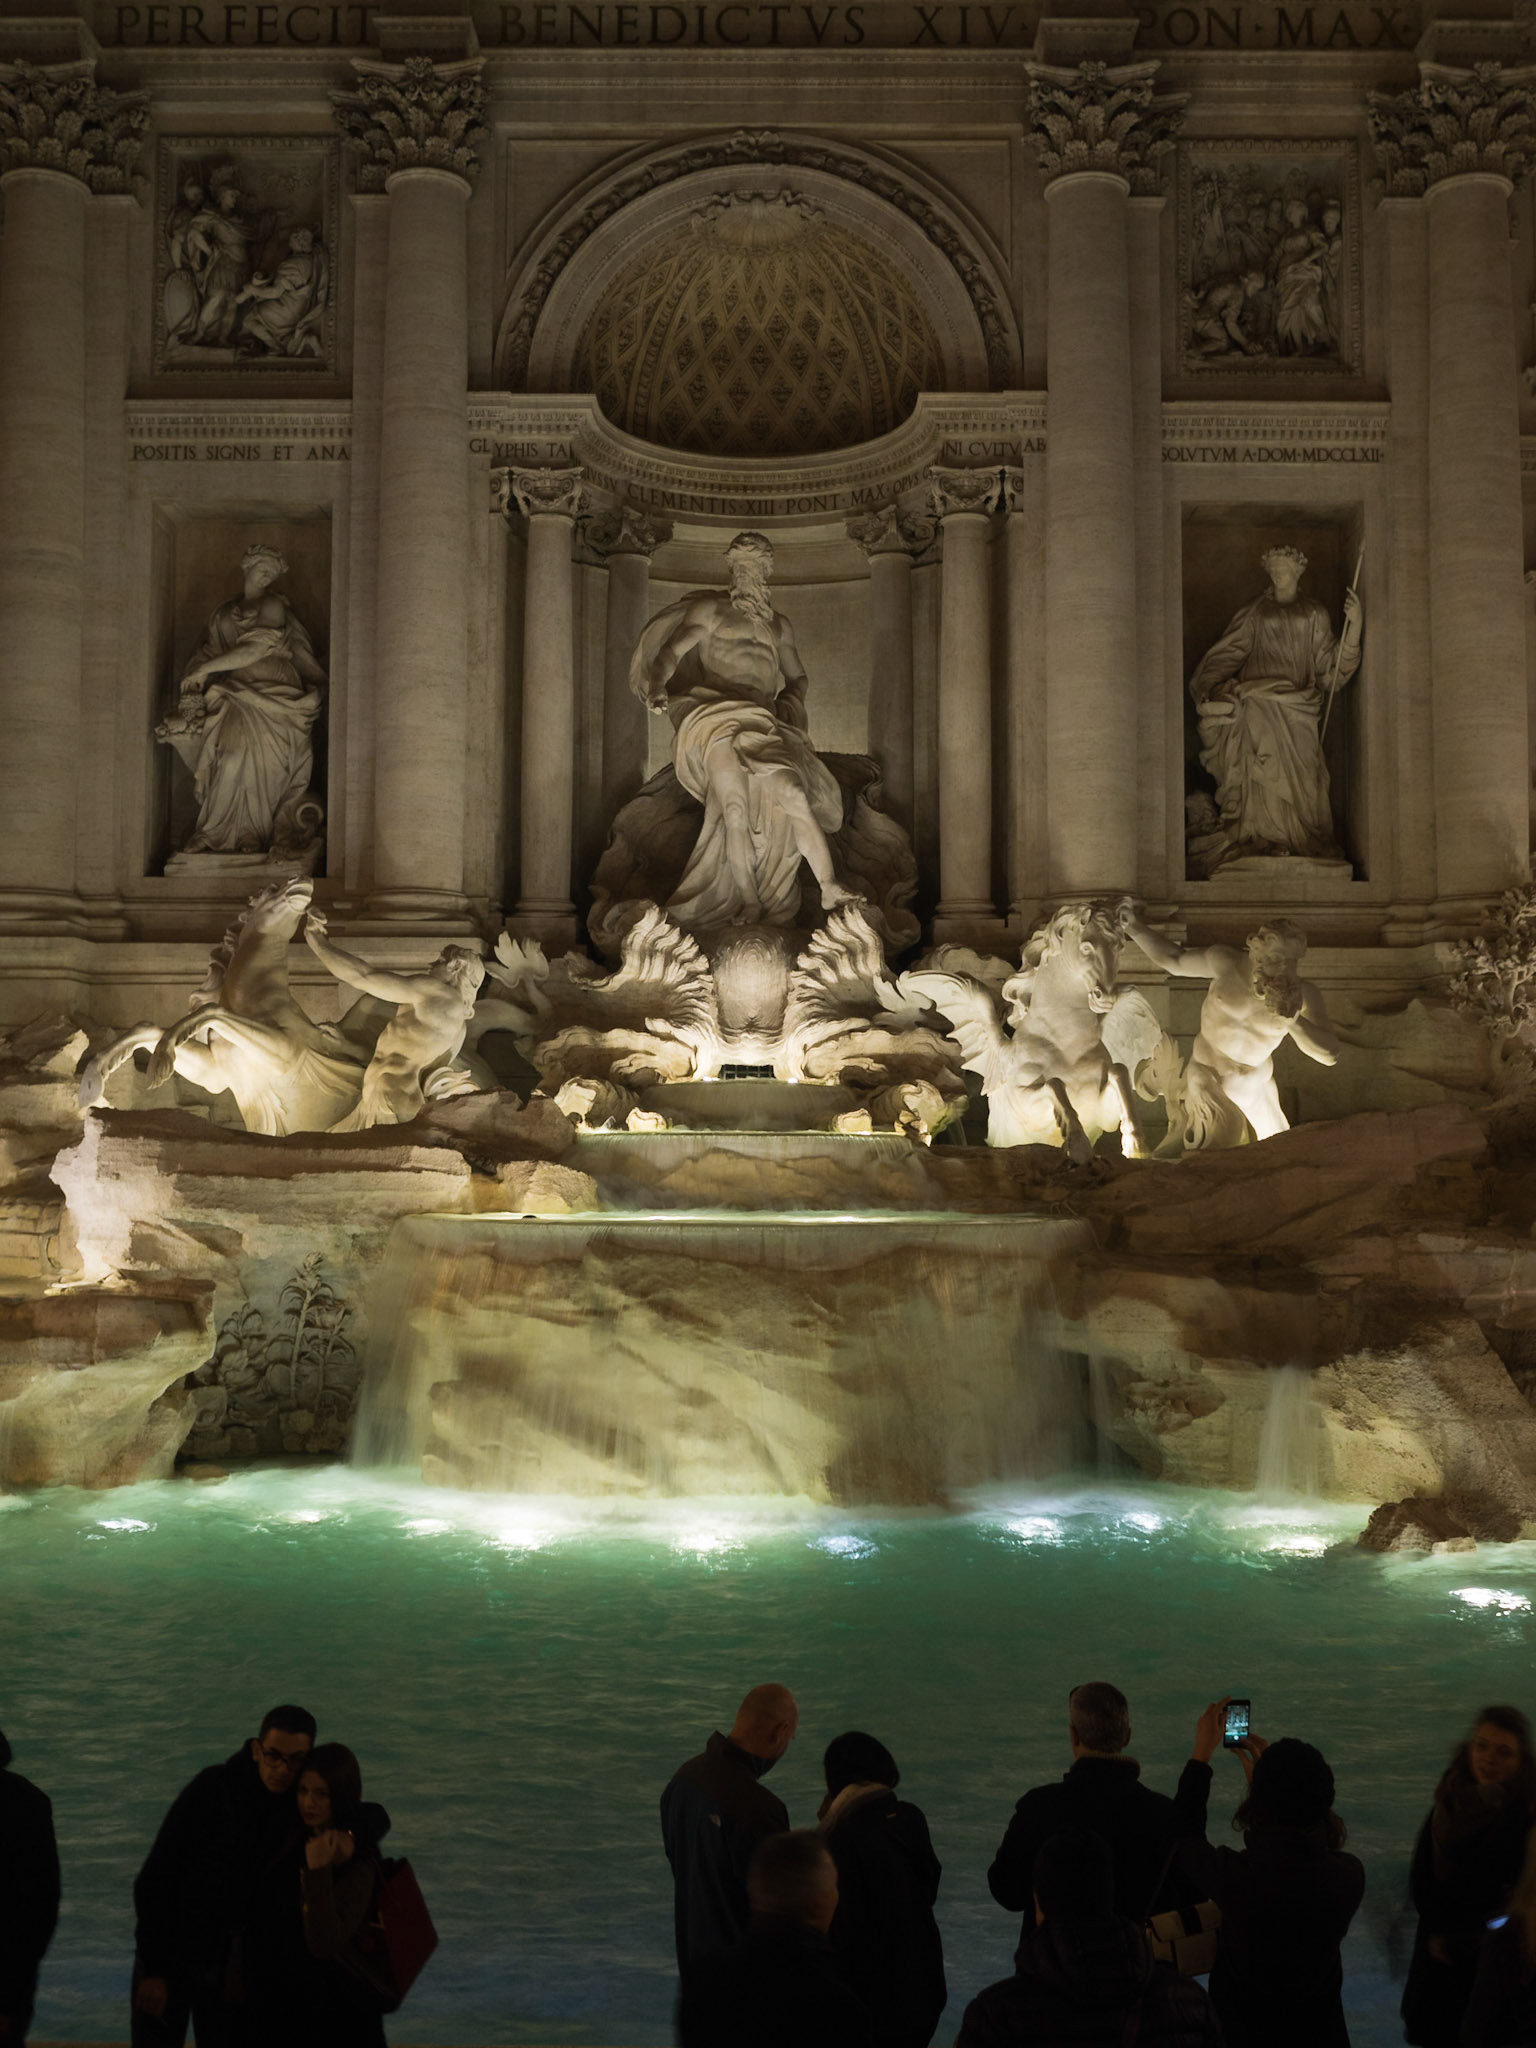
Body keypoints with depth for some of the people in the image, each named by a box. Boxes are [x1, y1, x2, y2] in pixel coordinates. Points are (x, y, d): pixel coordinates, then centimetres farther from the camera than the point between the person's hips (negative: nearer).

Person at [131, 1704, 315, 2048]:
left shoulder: (302, 1807, -5)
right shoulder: (213, 1789, -17)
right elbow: (155, 1881, -15)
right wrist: (153, 1969, -17)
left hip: (235, 1966, 3)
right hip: (172, 1956, -3)